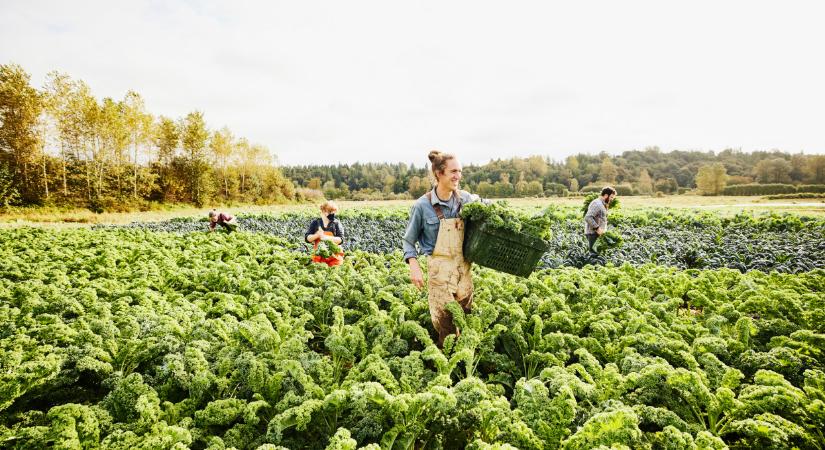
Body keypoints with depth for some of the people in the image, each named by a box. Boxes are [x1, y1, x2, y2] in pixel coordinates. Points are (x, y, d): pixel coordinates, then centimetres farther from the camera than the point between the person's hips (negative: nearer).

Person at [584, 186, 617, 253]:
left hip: (599, 233, 10)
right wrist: (597, 228, -24)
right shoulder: (597, 204, -15)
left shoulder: (602, 204, 19)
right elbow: (588, 217, -26)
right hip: (593, 234, -10)